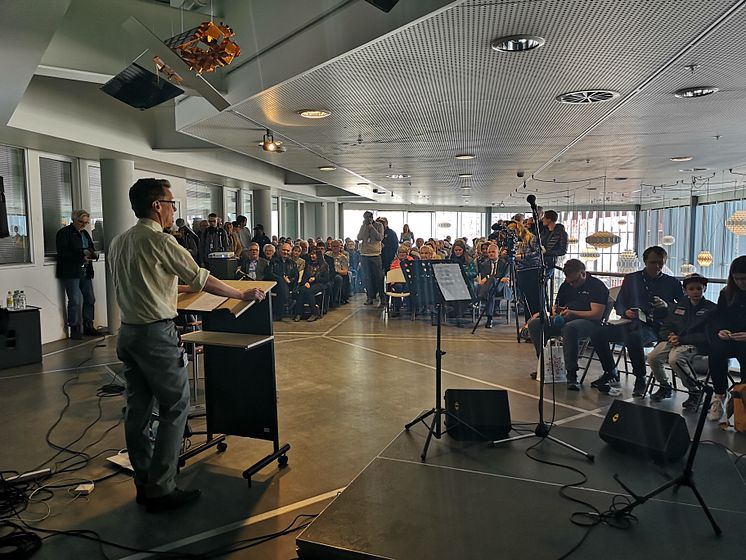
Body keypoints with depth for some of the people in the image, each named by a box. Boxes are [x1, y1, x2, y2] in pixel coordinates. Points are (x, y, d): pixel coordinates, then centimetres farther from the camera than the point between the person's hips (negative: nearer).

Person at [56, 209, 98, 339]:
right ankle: (75, 329, 0)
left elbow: (91, 249, 21)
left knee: (90, 299, 6)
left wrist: (93, 254, -3)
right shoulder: (64, 233, -3)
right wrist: (81, 257, -21)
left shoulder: (85, 233, 19)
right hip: (71, 272, -7)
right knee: (75, 301, -8)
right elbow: (62, 253, -12)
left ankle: (88, 326, 14)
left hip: (85, 272, 7)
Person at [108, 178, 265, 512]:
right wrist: (243, 295, -2)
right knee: (175, 409, 1)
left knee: (138, 409, 13)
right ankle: (160, 491, 5)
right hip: (156, 334, -9)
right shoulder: (160, 240, -13)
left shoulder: (118, 243, 13)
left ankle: (144, 484, 24)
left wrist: (171, 286, 34)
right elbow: (201, 279, -12)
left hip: (128, 332, 9)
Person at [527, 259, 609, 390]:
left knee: (570, 328, -42)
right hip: (564, 320, 7)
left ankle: (572, 375, -36)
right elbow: (557, 306, 28)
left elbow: (597, 314, -15)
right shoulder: (566, 285, 19)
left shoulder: (597, 286, -4)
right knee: (534, 324, -12)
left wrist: (572, 313, -23)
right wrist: (555, 310, 2)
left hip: (588, 322, -7)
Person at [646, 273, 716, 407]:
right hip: (673, 340, 5)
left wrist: (681, 339, -17)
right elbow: (664, 328, 19)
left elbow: (707, 335, -8)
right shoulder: (677, 307, 20)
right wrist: (670, 335, -6)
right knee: (652, 357, -21)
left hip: (694, 344, -5)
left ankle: (695, 391, -11)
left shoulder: (711, 309, 4)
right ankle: (665, 386, 7)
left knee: (675, 359, -34)